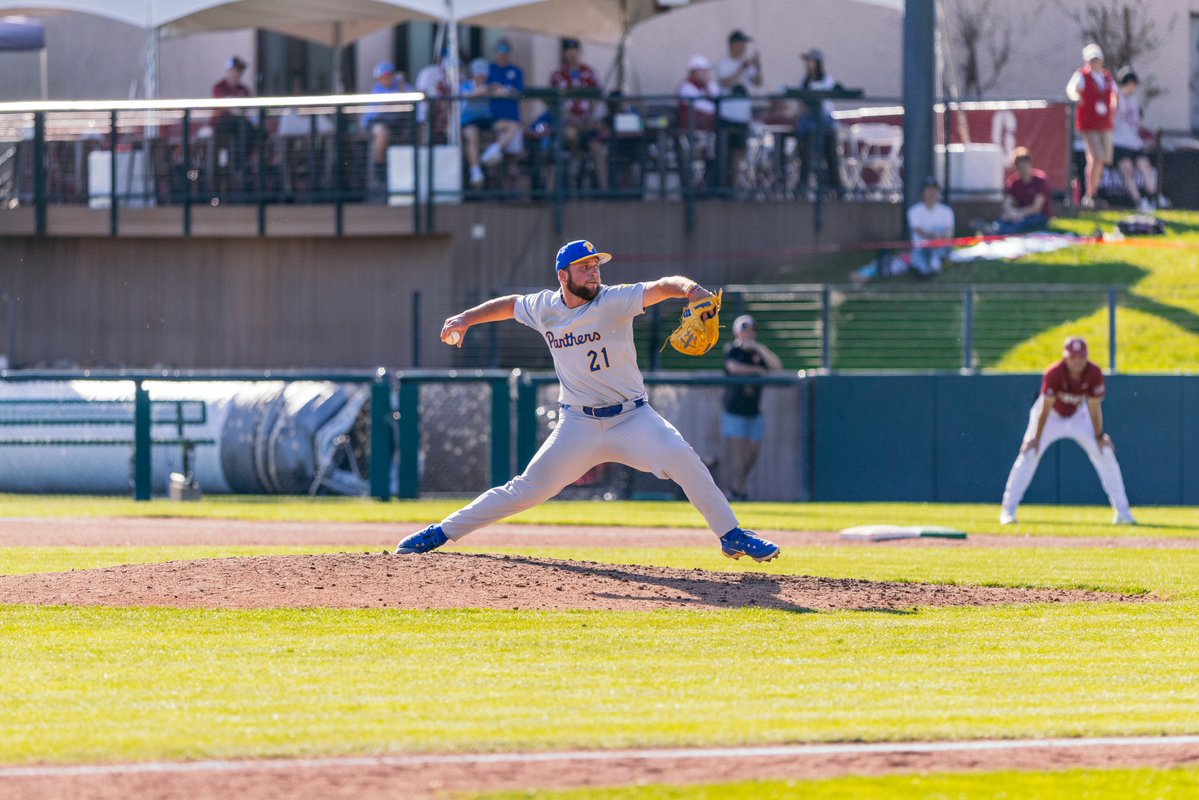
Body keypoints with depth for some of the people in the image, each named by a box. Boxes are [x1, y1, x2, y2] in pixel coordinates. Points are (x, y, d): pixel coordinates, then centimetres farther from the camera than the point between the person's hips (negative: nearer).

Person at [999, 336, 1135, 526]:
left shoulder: (1094, 374, -22)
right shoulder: (1054, 373, -30)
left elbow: (1094, 407, -14)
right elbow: (1045, 408, -26)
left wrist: (1099, 436, -13)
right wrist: (1036, 438, -24)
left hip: (1078, 416, 3)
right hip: (1051, 416, -3)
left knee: (1105, 453, -6)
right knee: (1029, 455, -16)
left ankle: (1122, 512, 1)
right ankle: (1008, 510, -9)